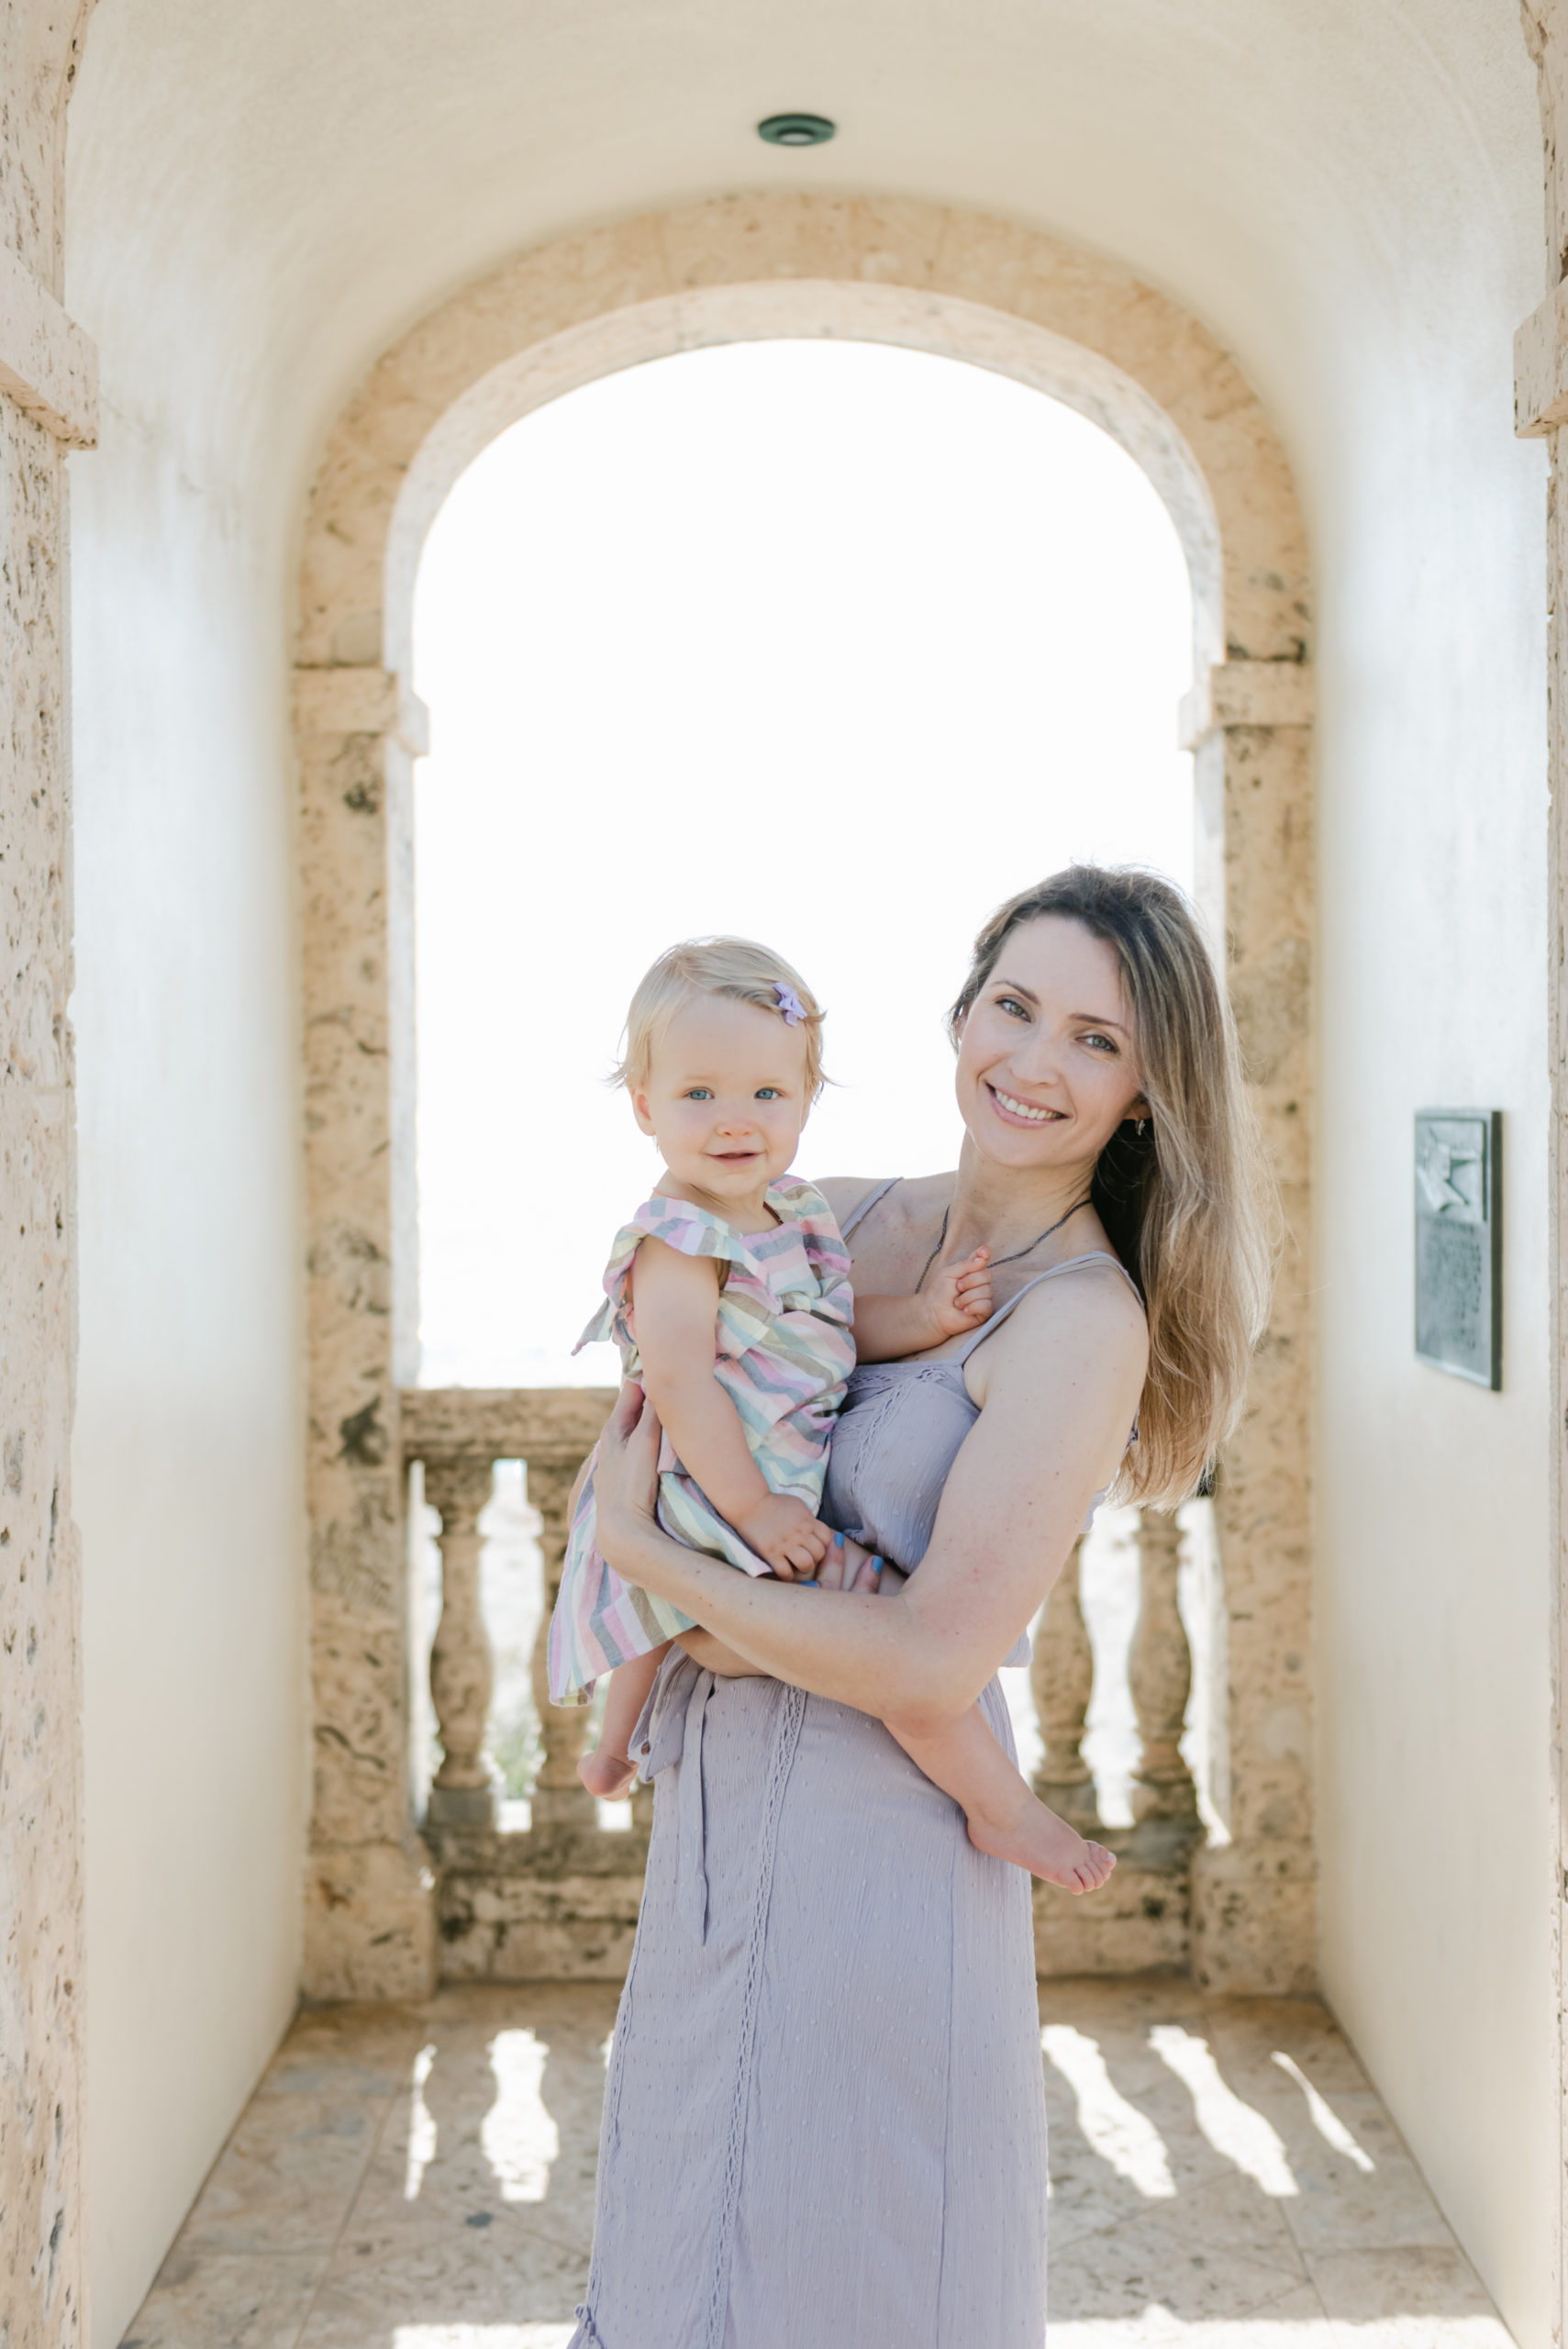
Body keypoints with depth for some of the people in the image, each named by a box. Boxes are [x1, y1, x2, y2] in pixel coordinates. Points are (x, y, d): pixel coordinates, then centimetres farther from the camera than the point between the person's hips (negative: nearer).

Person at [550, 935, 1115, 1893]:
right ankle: (1003, 1808, -3)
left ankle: (614, 1746, 61)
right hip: (727, 1499, -11)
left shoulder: (790, 1210, 6)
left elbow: (837, 1329, 10)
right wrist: (751, 1508, -30)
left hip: (789, 1486, 11)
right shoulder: (677, 1243, -22)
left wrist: (925, 1317, -8)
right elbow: (679, 1385, -28)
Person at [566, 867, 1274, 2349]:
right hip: (719, 1825, 7)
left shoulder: (1083, 1321, -17)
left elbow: (932, 1669, -22)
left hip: (875, 1850, -7)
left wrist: (643, 1555, -14)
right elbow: (642, 1445, 9)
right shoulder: (845, 1221, 3)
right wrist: (704, 1614, -12)